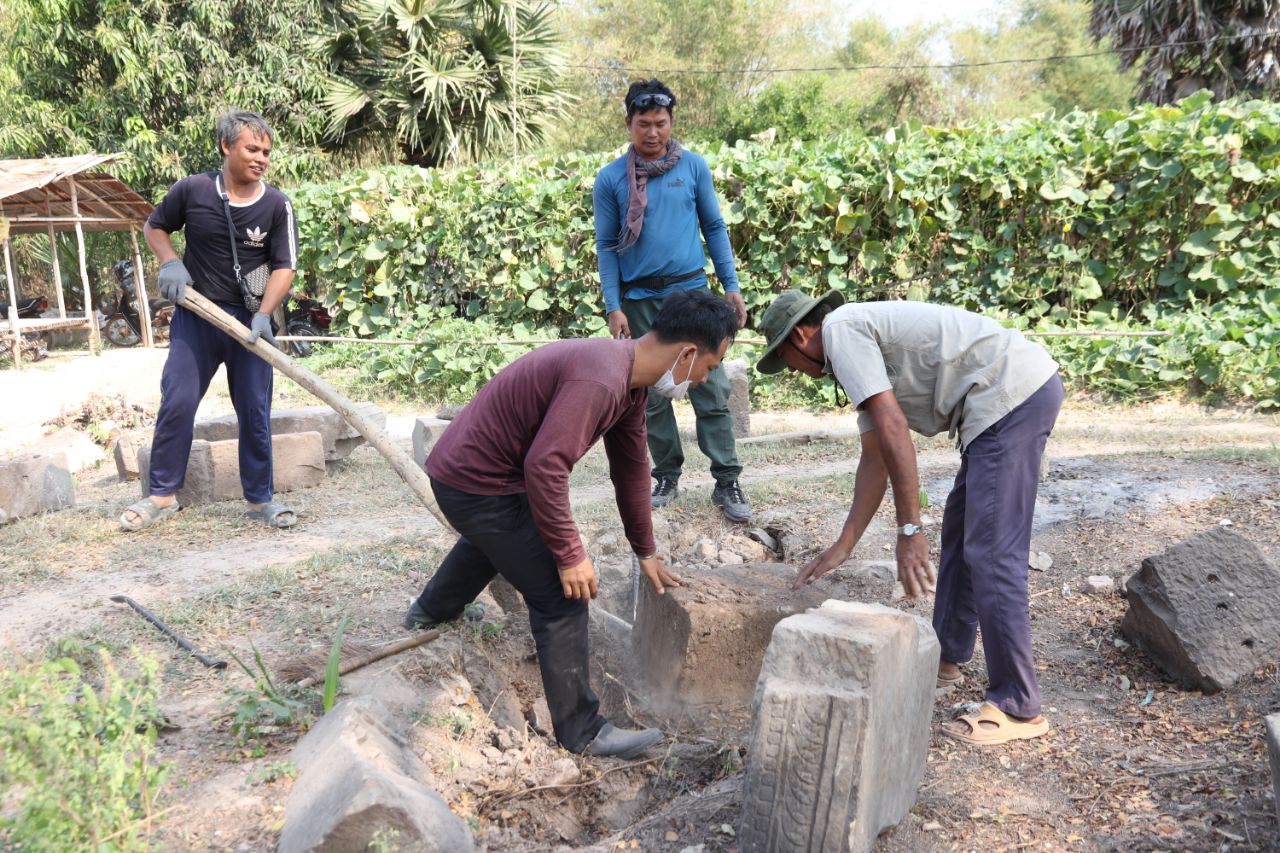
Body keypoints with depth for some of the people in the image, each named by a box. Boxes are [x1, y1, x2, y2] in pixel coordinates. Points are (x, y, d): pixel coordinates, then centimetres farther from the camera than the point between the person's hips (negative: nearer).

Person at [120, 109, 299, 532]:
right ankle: (162, 495, 13)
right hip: (196, 314, 0)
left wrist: (263, 314, -20)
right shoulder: (192, 190, -5)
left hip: (249, 319, 0)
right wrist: (170, 262, -7)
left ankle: (259, 498, 16)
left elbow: (285, 266, -6)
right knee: (176, 403, -1)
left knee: (255, 411, 4)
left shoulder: (277, 205, -6)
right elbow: (153, 227, 12)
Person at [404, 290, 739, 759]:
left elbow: (631, 466, 10)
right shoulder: (600, 380, -31)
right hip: (478, 486, -10)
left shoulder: (629, 376, 1)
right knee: (562, 597, -5)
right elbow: (545, 467, -34)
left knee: (491, 541, 39)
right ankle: (581, 732, 9)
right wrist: (570, 554, -24)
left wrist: (646, 550, 17)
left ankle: (430, 613, 65)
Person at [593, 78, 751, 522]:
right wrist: (613, 307, -5)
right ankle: (667, 475, 23)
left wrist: (731, 285, 0)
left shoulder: (694, 166, 2)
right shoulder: (611, 178, 1)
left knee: (712, 391, -3)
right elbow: (606, 246, 2)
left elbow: (714, 227, 7)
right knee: (653, 395, 9)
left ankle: (727, 482, 5)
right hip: (640, 300, 1)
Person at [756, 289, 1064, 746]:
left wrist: (909, 531, -16)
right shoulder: (864, 337, 23)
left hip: (1011, 395, -11)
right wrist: (842, 546, 25)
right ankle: (947, 656, 34)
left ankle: (1018, 708, -1)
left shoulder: (840, 330, -6)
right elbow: (875, 457, 24)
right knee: (960, 527, 21)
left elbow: (893, 428, -17)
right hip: (1031, 387, 11)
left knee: (991, 552, -9)